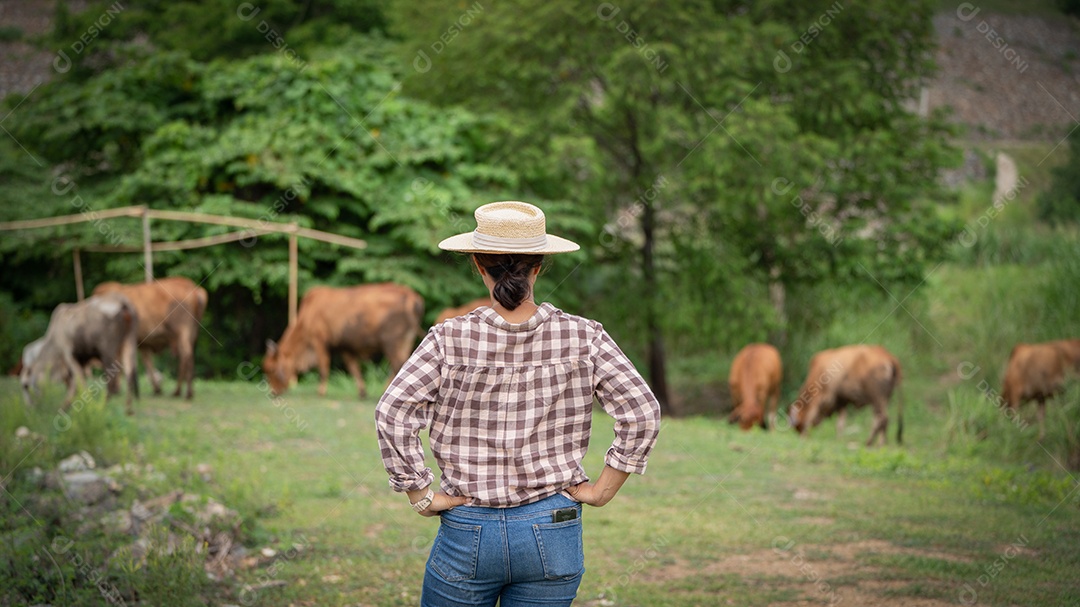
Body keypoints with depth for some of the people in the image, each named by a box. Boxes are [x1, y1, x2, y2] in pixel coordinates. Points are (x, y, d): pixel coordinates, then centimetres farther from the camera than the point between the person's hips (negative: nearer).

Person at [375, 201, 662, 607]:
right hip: (554, 535, 1)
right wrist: (601, 491, -1)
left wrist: (421, 496, -7)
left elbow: (391, 415, -16)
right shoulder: (583, 338, -5)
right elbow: (643, 414, -9)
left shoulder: (450, 340, -8)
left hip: (468, 531, -1)